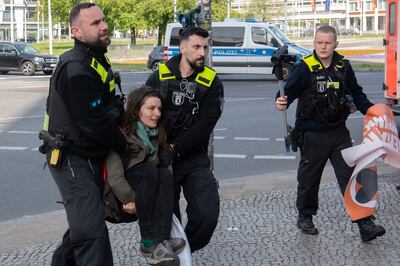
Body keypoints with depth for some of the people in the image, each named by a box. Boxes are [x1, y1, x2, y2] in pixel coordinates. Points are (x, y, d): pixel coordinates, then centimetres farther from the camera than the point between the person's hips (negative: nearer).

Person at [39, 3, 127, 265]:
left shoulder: (97, 61, 11)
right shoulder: (76, 69, -22)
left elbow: (110, 106, 21)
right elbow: (96, 124, -23)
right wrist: (125, 147, -10)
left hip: (91, 157, 10)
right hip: (71, 160, -10)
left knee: (85, 222, 22)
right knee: (92, 233, -15)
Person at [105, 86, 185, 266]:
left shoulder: (156, 136, 8)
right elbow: (114, 178, -22)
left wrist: (138, 203, -12)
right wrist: (132, 201, -19)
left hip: (143, 203, 6)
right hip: (117, 200, -6)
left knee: (165, 174, -24)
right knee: (150, 170, -30)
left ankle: (160, 244, -37)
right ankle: (148, 243, -30)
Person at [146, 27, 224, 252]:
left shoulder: (211, 82, -2)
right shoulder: (159, 77, 2)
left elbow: (205, 124, -11)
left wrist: (175, 148, -18)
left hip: (194, 157, 0)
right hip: (162, 158, 0)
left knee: (207, 214, -11)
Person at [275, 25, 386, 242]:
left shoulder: (343, 66, 3)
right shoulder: (304, 68, -11)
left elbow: (356, 94, 15)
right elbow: (289, 91, -17)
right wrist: (282, 102, -39)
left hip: (339, 132, 3)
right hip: (312, 133, -3)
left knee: (352, 176, 0)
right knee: (309, 178, 11)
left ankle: (365, 224, 2)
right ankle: (305, 216, 33)